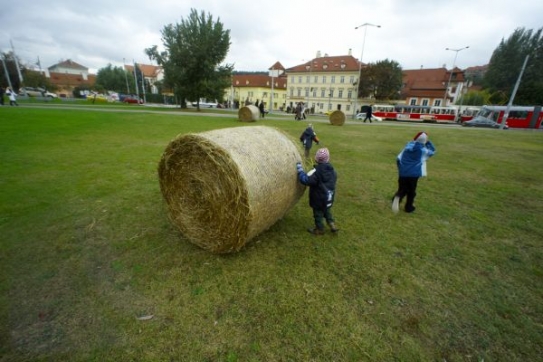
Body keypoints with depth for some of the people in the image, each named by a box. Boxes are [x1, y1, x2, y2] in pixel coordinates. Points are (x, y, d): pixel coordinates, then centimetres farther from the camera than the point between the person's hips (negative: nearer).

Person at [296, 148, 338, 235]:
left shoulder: (316, 172, -27)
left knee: (318, 214, 14)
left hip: (319, 199, -7)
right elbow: (334, 178, 15)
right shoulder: (332, 170, -3)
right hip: (329, 198, 7)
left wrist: (300, 169, -25)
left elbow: (305, 180, -33)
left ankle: (320, 229, 31)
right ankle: (332, 226, 34)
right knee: (327, 211, 29)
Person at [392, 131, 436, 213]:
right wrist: (428, 142, 17)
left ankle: (397, 197, -18)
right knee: (411, 191, 15)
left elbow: (398, 159, 7)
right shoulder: (423, 149, -1)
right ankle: (408, 207, 23)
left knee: (402, 190, 13)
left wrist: (400, 168, 18)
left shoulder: (408, 145, 7)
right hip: (414, 174, -2)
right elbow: (433, 151, 20)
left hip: (403, 173, 2)